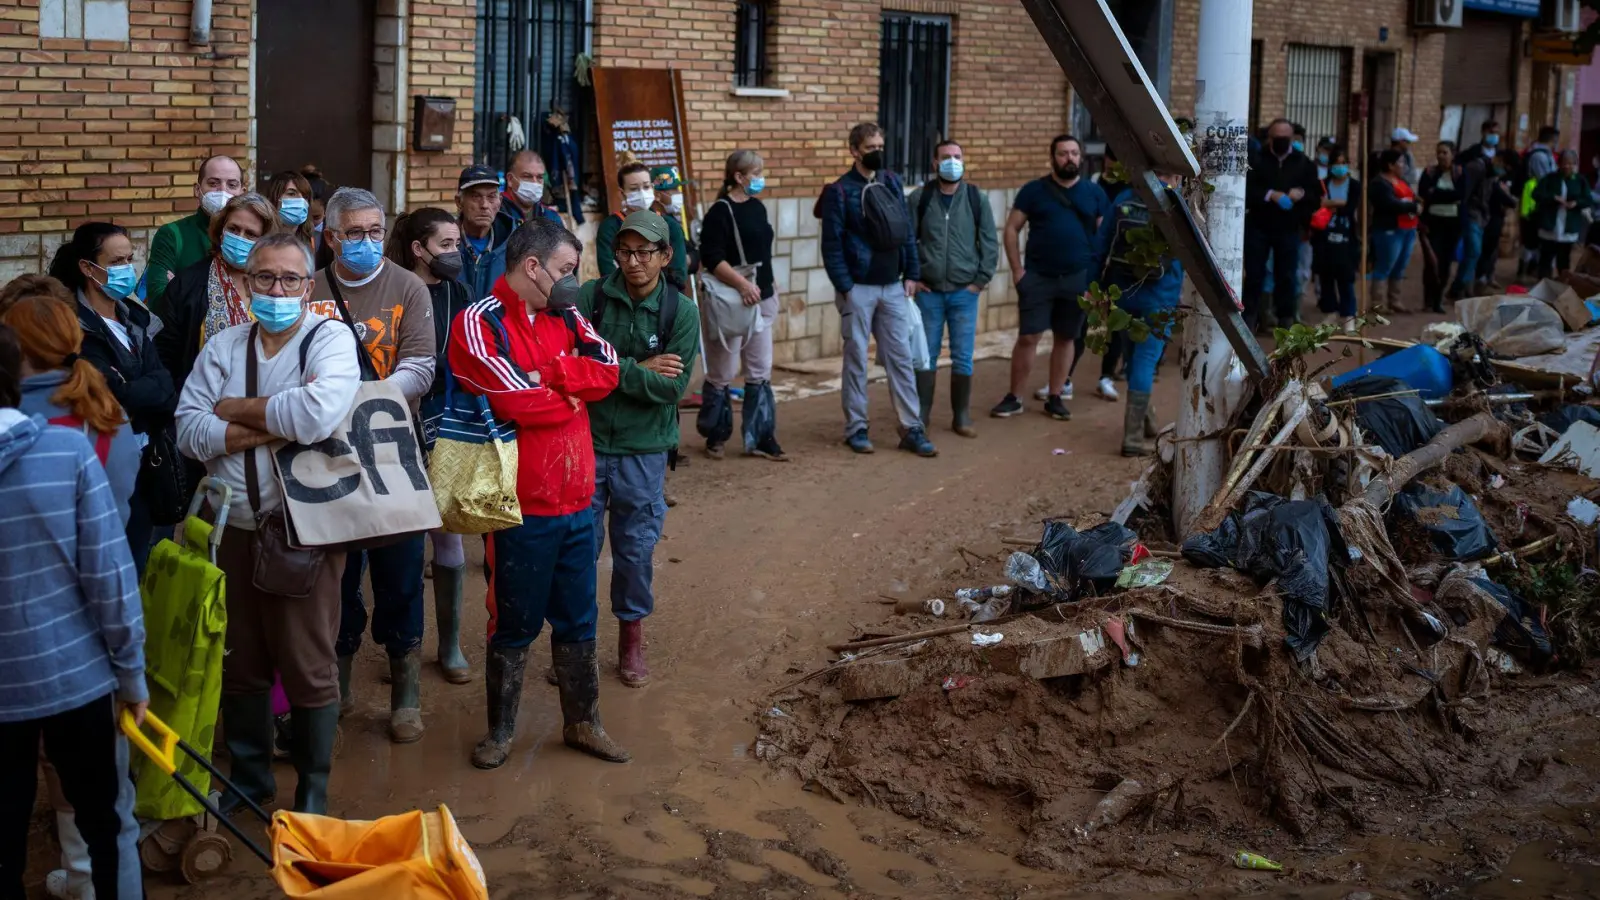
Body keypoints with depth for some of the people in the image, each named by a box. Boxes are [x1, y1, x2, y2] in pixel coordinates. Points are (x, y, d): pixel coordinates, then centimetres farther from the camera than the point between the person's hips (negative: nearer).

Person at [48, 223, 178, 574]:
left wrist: (140, 394, -16)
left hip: (145, 463, 7)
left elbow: (161, 380, 2)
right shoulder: (76, 328, -11)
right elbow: (119, 395, -19)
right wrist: (158, 392, -6)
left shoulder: (134, 317, 13)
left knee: (138, 564, 11)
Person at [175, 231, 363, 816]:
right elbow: (190, 432, -4)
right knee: (240, 662, 15)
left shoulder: (331, 339, -6)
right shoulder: (223, 347, 7)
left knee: (308, 667, 3)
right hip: (234, 527, 4)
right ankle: (247, 776, 34)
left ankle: (313, 791, 21)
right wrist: (279, 422, -16)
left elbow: (318, 415, -25)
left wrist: (237, 409, -11)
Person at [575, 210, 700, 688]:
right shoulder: (590, 297, -5)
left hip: (644, 450, 0)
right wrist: (637, 369, -15)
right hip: (586, 440, 0)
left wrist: (610, 371, -17)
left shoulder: (681, 313, -4)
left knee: (636, 548, 10)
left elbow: (672, 385, -12)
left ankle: (632, 639, 28)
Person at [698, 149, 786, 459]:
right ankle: (714, 436, 16)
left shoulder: (758, 207, 11)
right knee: (722, 373, 2)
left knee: (760, 372, 8)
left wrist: (769, 284, 20)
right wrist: (743, 284, -28)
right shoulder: (720, 212, -13)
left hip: (762, 300, 8)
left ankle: (760, 438, 14)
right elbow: (712, 259, -20)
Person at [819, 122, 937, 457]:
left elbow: (907, 231, 10)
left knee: (901, 357, 4)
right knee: (856, 359, 4)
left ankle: (911, 429, 7)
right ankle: (856, 428, 13)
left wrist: (911, 274, 3)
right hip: (858, 289, -4)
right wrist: (844, 287, -13)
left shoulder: (893, 183, 7)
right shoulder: (840, 191, -7)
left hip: (893, 287, 4)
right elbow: (832, 244, -9)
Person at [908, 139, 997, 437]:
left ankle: (961, 417, 13)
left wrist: (982, 280, -2)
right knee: (926, 356, 6)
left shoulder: (977, 198, 1)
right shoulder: (919, 198, -1)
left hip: (964, 292, 0)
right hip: (928, 291, 0)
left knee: (963, 358, 3)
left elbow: (990, 242, 3)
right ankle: (922, 414, 15)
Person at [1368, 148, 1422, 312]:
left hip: (1407, 229, 9)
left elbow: (1412, 198, 15)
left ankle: (1394, 301, 16)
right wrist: (1413, 206, -11)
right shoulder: (1379, 184, -10)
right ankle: (1379, 303, -4)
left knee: (1399, 268, 11)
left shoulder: (1402, 181, 19)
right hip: (1389, 230, -9)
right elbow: (1391, 205, -20)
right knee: (1384, 268, -6)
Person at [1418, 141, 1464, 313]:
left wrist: (1436, 194, -13)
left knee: (1445, 261, 5)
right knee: (1432, 260, -12)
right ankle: (1429, 299, -2)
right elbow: (1423, 196, -5)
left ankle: (1438, 299, 15)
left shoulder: (1460, 174, 3)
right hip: (1433, 221, -1)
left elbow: (1460, 195, -10)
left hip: (1453, 222, 1)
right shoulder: (1429, 173, 3)